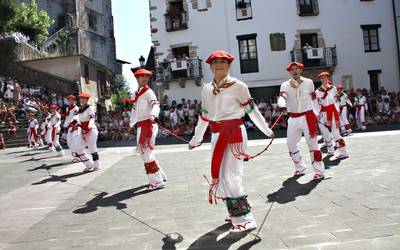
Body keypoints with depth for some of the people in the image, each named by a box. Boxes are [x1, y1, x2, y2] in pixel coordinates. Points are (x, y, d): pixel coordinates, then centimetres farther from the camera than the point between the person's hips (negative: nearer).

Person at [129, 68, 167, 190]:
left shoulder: (148, 92, -8)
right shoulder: (136, 93, 17)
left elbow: (156, 105, -23)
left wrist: (153, 115, -42)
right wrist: (131, 123, 27)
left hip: (148, 124, -9)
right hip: (141, 125, 9)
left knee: (147, 152, -11)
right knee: (143, 152, 18)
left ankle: (157, 181, -5)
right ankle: (160, 176, 30)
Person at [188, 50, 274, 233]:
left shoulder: (238, 85, -6)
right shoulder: (206, 89, 10)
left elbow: (251, 109, -1)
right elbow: (204, 116, 17)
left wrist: (267, 130, 5)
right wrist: (196, 139, 22)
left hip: (234, 133, -7)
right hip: (217, 135, 7)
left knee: (231, 176, -9)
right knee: (220, 175, 13)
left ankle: (245, 219, 2)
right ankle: (235, 211, 31)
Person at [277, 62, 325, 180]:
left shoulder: (309, 82, 2)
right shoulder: (285, 85, 0)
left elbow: (313, 98, 12)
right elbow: (281, 97, -18)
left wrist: (317, 113, 15)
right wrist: (282, 105, -40)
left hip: (308, 116, -2)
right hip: (293, 118, 2)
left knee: (312, 143, -5)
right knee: (291, 144, 9)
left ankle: (319, 171, 3)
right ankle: (300, 167, 29)